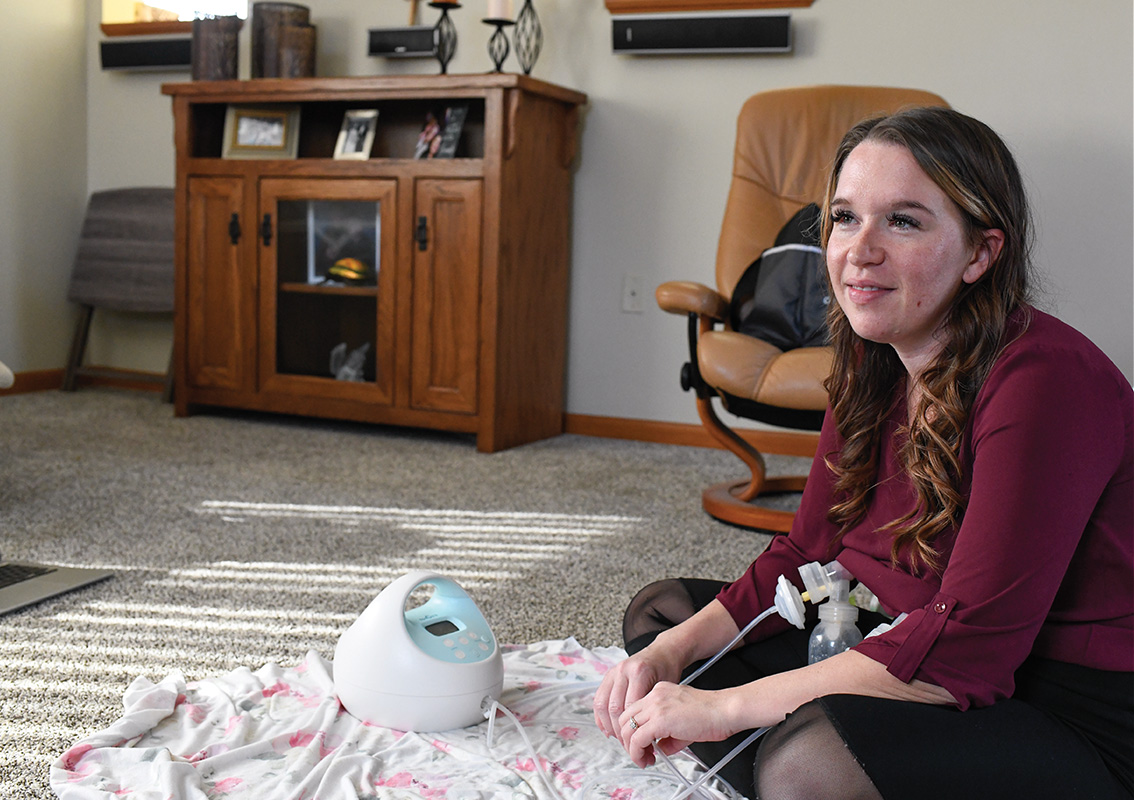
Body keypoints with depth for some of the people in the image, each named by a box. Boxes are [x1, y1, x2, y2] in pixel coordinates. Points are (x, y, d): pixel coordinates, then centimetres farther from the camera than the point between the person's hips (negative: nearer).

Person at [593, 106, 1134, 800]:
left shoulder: (1044, 378, -24)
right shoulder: (873, 369, 3)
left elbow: (967, 645, -29)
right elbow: (807, 555, 7)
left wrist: (727, 705, -26)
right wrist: (672, 651, -8)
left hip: (1076, 726, -8)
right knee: (663, 609, 9)